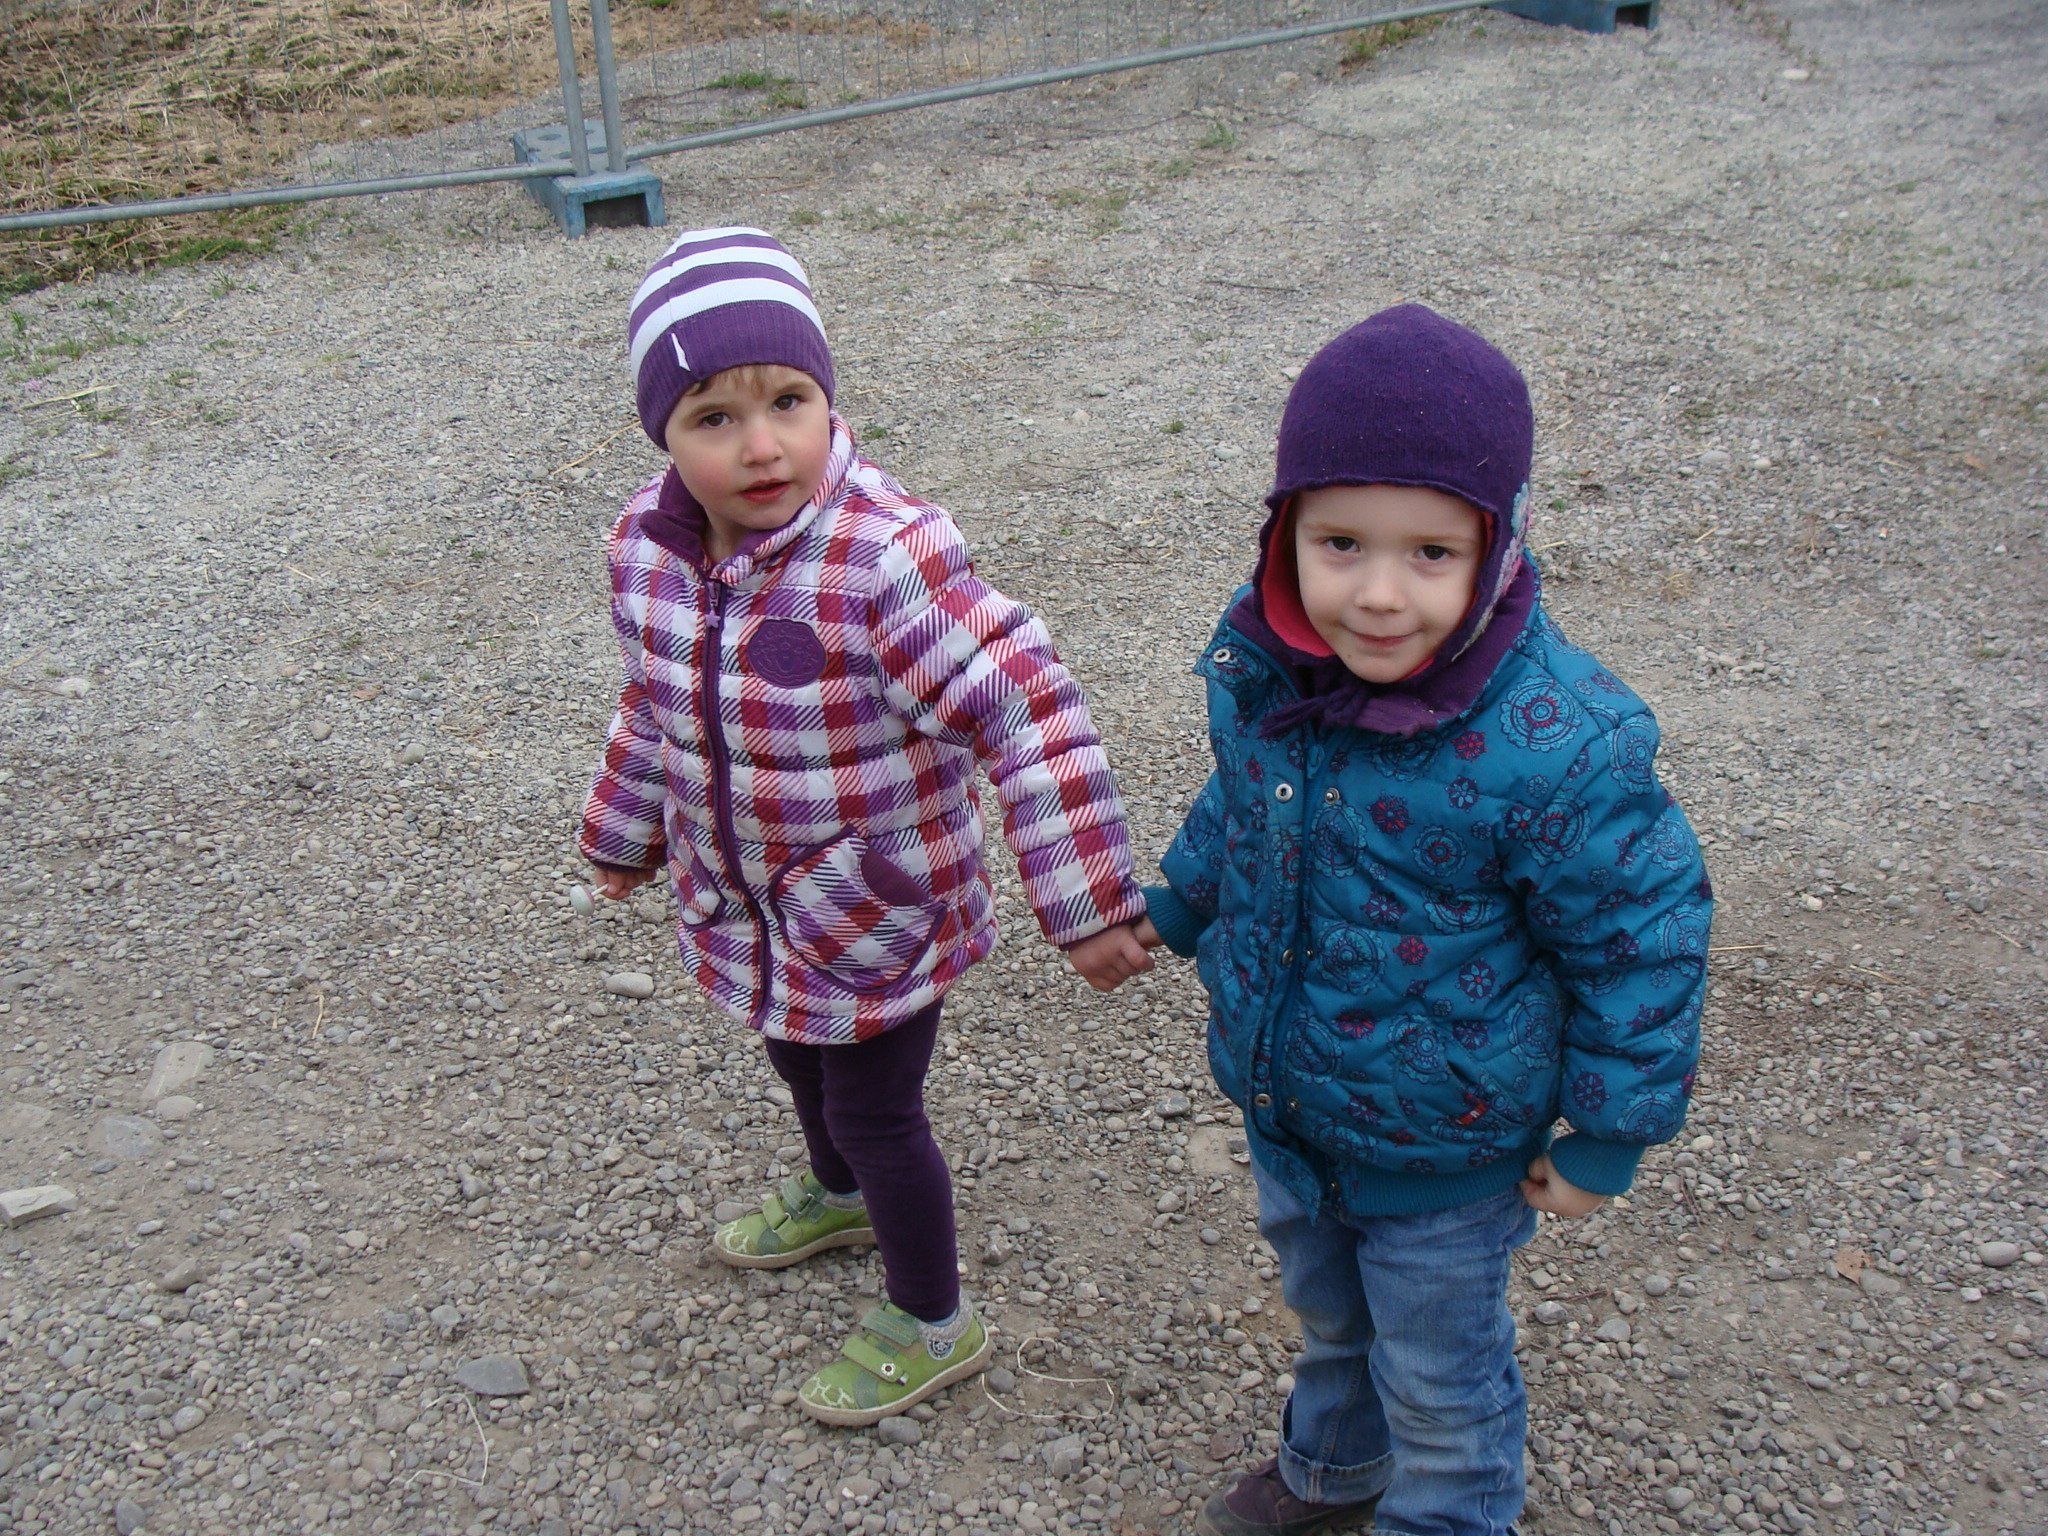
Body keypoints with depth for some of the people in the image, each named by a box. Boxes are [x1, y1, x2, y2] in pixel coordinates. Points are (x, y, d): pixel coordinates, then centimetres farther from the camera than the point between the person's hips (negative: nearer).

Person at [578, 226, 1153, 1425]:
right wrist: (626, 836, 22)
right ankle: (839, 1199, 65)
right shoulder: (648, 549, -11)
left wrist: (1090, 906, -27)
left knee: (875, 1109, 12)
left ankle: (934, 1326, 40)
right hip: (749, 907, 7)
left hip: (881, 917, -7)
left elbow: (1034, 717, -30)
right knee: (801, 1065, 31)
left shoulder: (889, 557, -33)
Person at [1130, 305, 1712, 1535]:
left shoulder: (1553, 740, -33)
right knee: (1325, 1312, 32)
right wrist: (1175, 906, 18)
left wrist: (1610, 1131, -12)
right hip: (1283, 1106, 6)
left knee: (1439, 1379, 19)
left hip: (1446, 1152, -5)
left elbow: (1643, 933, -19)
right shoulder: (1258, 667, -16)